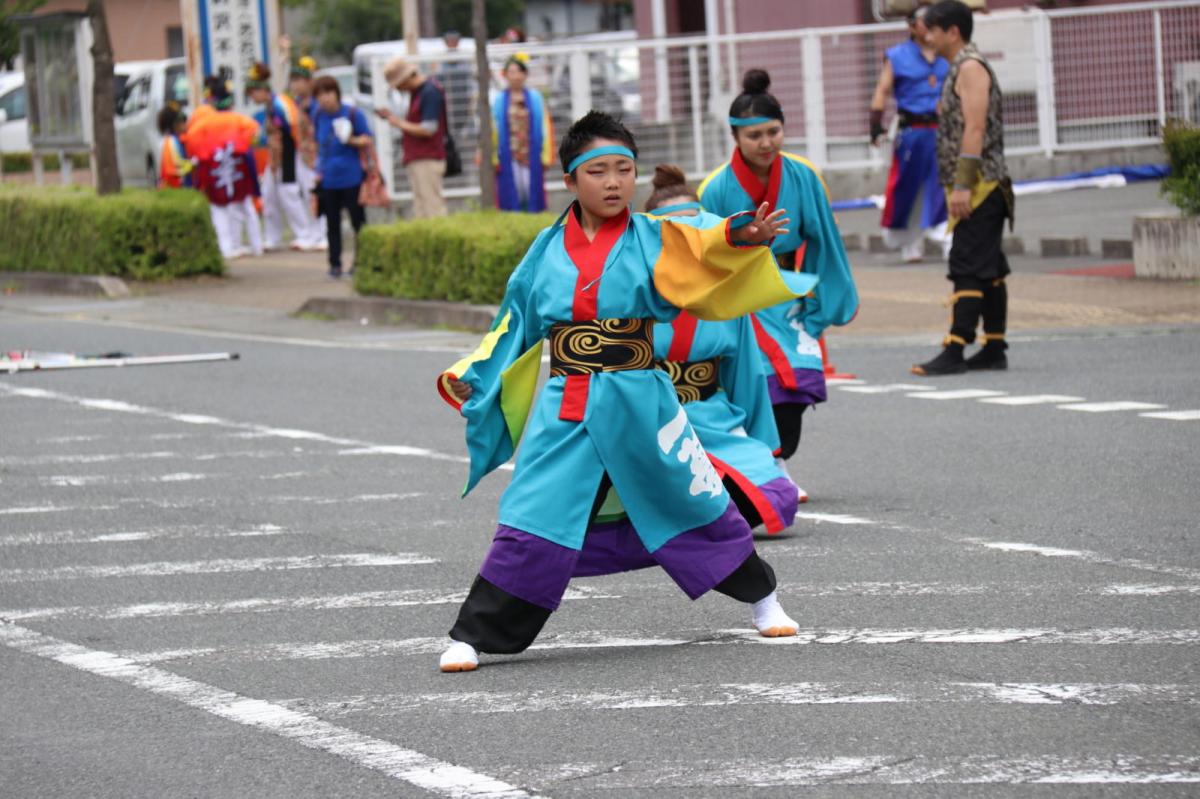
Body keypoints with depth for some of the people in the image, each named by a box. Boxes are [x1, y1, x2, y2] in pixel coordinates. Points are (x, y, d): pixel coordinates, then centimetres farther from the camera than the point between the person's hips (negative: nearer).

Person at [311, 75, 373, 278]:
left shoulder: (353, 114, -8)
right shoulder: (319, 117, 6)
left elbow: (367, 140, -2)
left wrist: (352, 140, -22)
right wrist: (319, 170, 15)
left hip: (351, 178, -4)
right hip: (328, 180, 4)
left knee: (358, 221, 1)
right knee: (332, 223, 8)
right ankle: (335, 263, 14)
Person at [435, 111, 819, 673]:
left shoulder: (653, 240, -2)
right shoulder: (548, 251, 5)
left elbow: (700, 248, -22)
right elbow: (516, 329, 15)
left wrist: (741, 238, -43)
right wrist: (470, 376, 9)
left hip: (639, 402, 0)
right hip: (565, 409, 1)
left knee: (693, 501, 12)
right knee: (530, 525, -8)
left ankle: (762, 599, 35)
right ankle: (471, 636, -1)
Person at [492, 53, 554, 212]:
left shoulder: (535, 98, 5)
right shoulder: (499, 100, 3)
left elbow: (545, 128, 5)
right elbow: (493, 129, 4)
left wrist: (546, 156, 0)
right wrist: (494, 158, -2)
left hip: (531, 156, 1)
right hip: (508, 156, -1)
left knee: (531, 192, 0)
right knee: (512, 194, -2)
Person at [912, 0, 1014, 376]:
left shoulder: (970, 67, -11)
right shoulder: (962, 68, 20)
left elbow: (975, 127, -20)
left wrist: (962, 184, -25)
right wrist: (959, 186, 21)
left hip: (979, 187, -11)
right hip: (981, 189, 11)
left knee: (969, 269, -13)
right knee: (989, 270, 12)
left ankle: (954, 352, -18)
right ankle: (994, 348, 15)